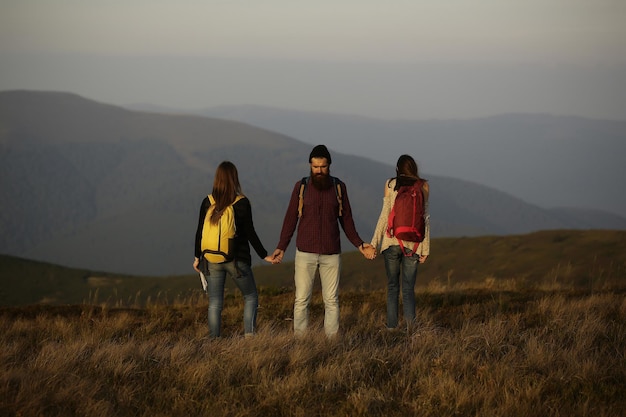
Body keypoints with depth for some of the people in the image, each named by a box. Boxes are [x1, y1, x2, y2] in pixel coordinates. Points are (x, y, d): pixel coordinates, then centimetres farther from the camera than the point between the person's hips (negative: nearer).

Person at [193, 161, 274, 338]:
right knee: (251, 297, 13)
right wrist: (264, 255, 3)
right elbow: (250, 233, -7)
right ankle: (249, 335, 0)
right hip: (237, 260, -2)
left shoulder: (207, 202, 0)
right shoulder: (242, 203, -8)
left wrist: (197, 257, 15)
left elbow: (200, 232, 3)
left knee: (214, 304, 6)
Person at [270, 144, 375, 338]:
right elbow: (290, 219, 4)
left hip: (331, 254, 1)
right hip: (305, 253, -1)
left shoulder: (338, 187, 3)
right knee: (301, 300, -1)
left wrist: (359, 244, 3)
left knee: (331, 300, 2)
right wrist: (281, 248, -2)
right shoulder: (301, 187, 0)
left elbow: (346, 220, 10)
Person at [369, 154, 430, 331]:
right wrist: (426, 249, 4)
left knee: (392, 287, 12)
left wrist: (374, 243, 2)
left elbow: (385, 215, -3)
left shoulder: (391, 184, 1)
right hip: (413, 243, 0)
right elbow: (425, 218, 1)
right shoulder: (423, 186, 3)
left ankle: (392, 328, 7)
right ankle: (410, 320, -22)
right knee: (408, 289, 3)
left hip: (392, 240, 0)